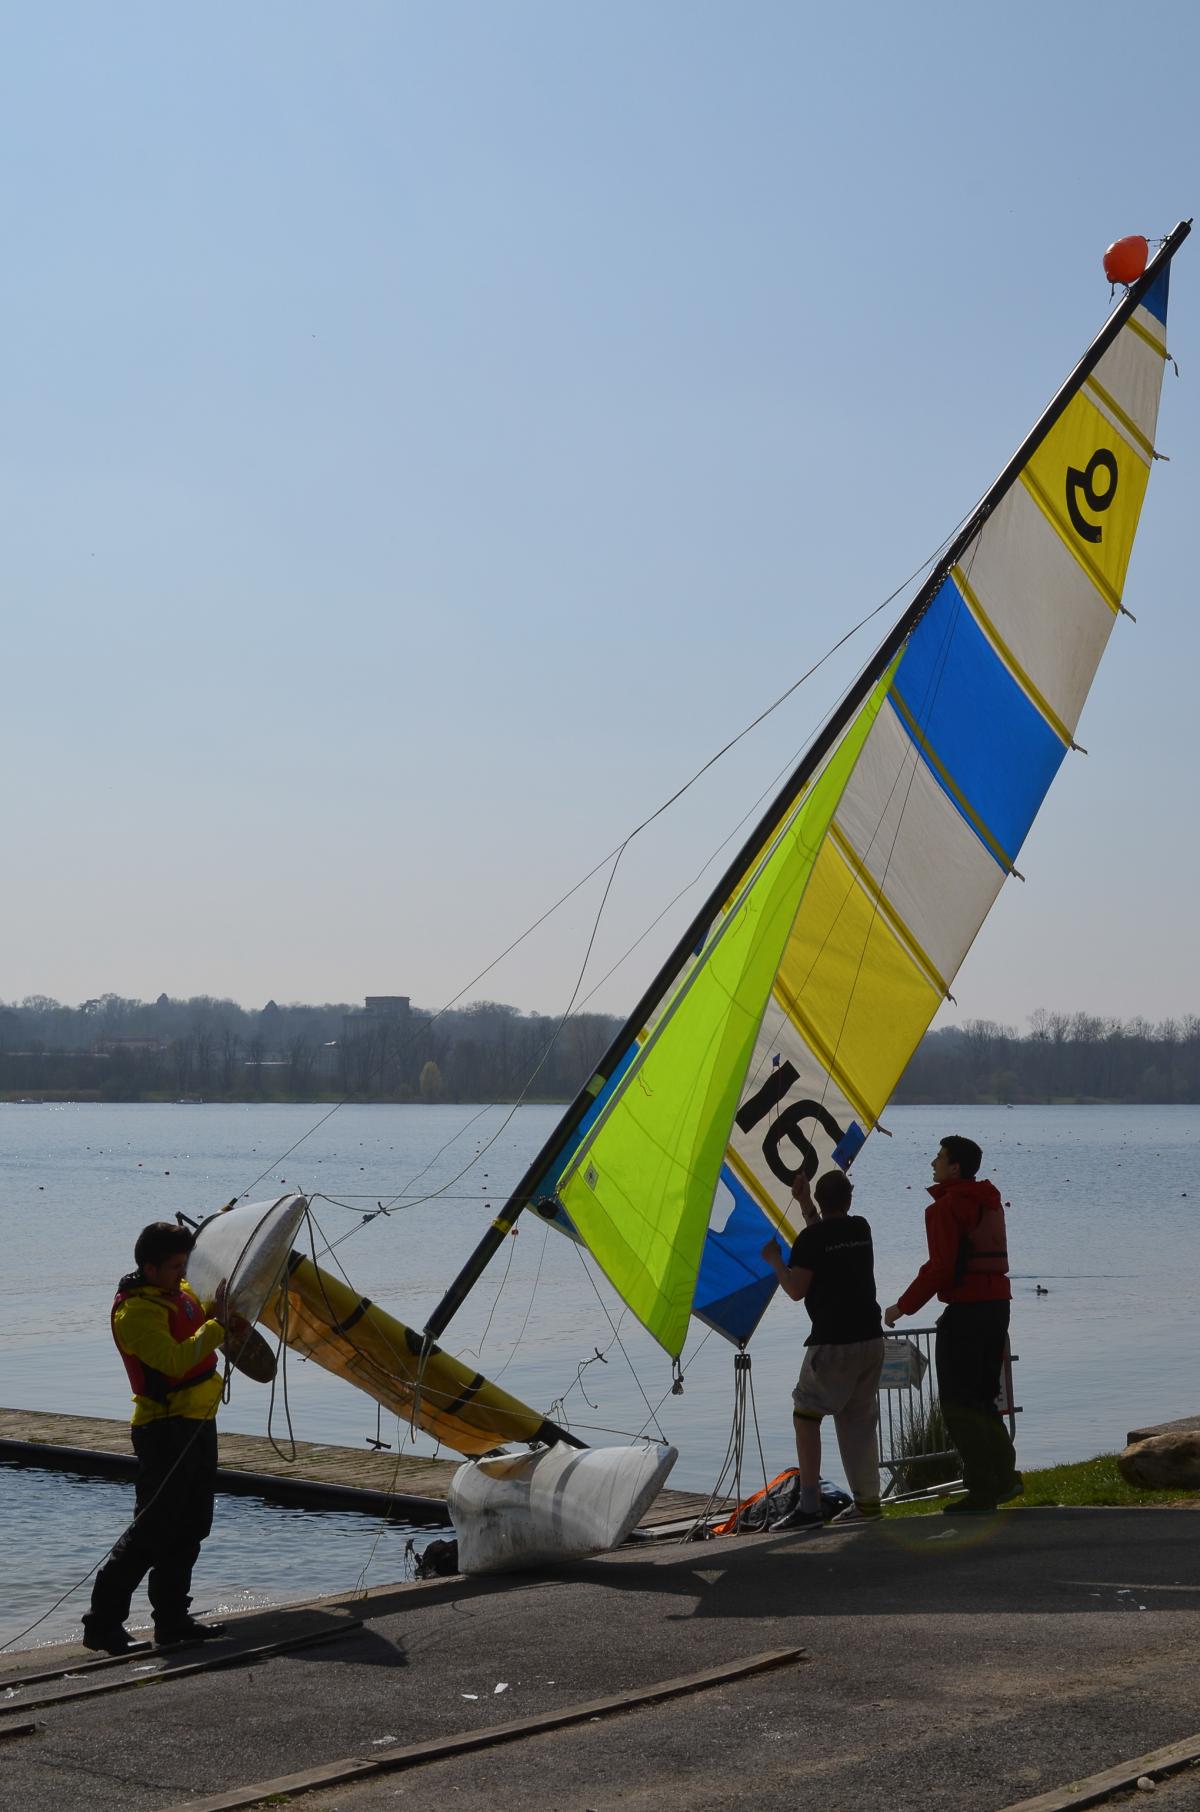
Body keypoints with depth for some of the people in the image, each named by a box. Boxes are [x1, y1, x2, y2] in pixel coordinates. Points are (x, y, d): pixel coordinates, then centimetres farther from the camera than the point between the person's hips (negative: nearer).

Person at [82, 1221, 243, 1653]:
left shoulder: (181, 1293, 10)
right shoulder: (136, 1311, -17)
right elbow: (175, 1360, -30)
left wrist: (227, 1314, 6)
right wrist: (218, 1324, -23)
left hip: (197, 1423, 9)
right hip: (165, 1427, -9)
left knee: (191, 1526, 13)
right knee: (153, 1528, -10)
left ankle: (172, 1618, 20)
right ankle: (102, 1622, -5)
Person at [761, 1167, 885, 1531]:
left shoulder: (810, 1239, -11)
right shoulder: (861, 1228, 8)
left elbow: (796, 1290, -9)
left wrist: (774, 1260, 5)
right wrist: (805, 1205, 29)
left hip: (832, 1343, -6)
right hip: (871, 1338, 6)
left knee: (806, 1414, 0)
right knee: (859, 1418, 15)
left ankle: (809, 1506, -8)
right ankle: (867, 1501, 15)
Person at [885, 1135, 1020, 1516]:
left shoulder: (945, 1208, -12)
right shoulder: (990, 1201, 14)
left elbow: (941, 1268, -17)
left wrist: (904, 1306, -9)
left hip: (965, 1311, -9)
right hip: (998, 1304, 9)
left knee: (958, 1404, -2)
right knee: (982, 1398, 19)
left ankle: (982, 1491, -4)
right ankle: (1004, 1477, 16)